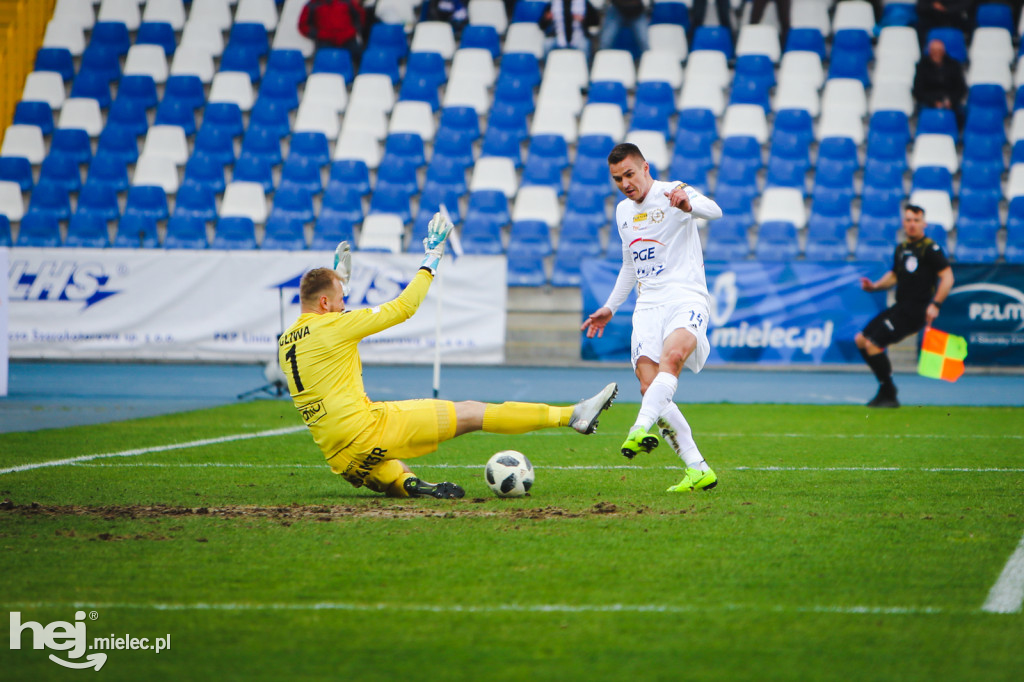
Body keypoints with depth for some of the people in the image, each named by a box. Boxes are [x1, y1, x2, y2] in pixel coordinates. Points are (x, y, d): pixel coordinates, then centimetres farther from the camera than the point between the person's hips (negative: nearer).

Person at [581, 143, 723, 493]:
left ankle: (643, 426, -53)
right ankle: (698, 470, -13)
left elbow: (713, 211, -24)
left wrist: (687, 203, -45)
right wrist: (610, 308, 33)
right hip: (648, 304, 6)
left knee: (672, 356, -37)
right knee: (650, 388, -14)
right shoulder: (623, 212, 20)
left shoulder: (673, 193, -2)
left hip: (687, 297, -6)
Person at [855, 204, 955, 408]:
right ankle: (885, 389, 17)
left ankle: (889, 395, -5)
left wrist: (935, 304, -24)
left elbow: (947, 277, -14)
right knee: (861, 340, 10)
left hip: (915, 311, -9)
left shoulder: (930, 249, -9)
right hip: (900, 307, 9)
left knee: (873, 344, -17)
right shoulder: (901, 248, 14)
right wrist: (875, 286, 10)